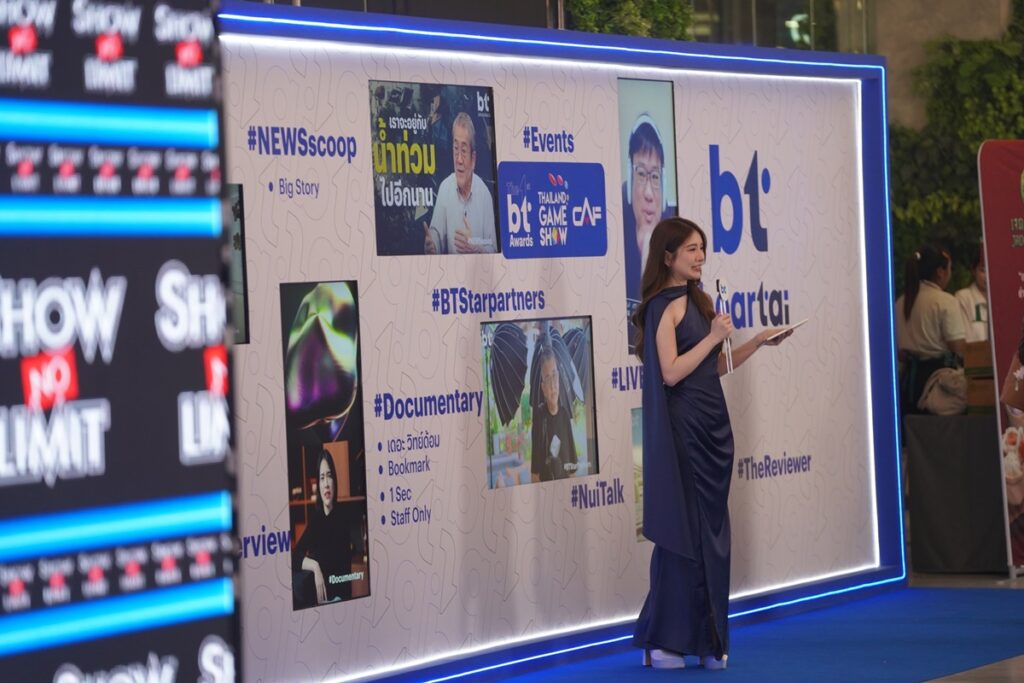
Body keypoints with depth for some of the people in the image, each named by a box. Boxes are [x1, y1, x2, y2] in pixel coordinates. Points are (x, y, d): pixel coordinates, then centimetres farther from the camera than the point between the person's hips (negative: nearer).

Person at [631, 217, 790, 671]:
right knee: (683, 533, -5)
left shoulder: (696, 301, 15)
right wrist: (713, 336, -15)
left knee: (711, 532, 8)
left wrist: (757, 342, 9)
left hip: (711, 427, 8)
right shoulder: (664, 305, -10)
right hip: (682, 430, -8)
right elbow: (671, 372, -18)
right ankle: (663, 642, 1)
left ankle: (706, 640, 13)